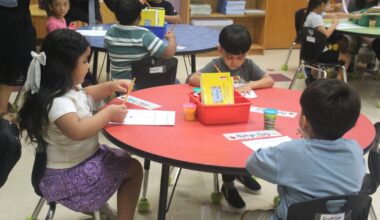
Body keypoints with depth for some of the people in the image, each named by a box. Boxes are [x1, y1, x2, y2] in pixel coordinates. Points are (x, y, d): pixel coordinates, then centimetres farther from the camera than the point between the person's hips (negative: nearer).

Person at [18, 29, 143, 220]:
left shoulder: (70, 88, 2)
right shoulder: (58, 101, -30)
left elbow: (86, 95, 25)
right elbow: (77, 130, -46)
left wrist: (111, 86, 9)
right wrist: (108, 113, -33)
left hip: (82, 158, 10)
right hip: (67, 174, -10)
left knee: (125, 160, 25)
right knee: (133, 169, -3)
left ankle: (98, 204, 37)